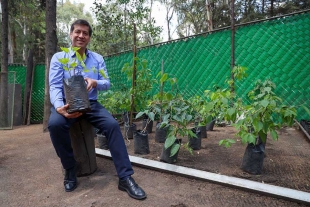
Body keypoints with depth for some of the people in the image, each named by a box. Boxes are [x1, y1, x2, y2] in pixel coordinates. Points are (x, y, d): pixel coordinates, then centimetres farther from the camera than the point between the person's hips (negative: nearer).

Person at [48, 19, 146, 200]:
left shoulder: (98, 59, 10)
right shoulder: (58, 58, 3)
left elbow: (107, 84, 3)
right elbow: (55, 86, -7)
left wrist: (95, 82, -22)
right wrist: (59, 106, -28)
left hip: (90, 104, 2)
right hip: (67, 104, -1)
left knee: (113, 125, -24)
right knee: (55, 124, -34)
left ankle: (125, 177, -19)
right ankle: (70, 170, -8)